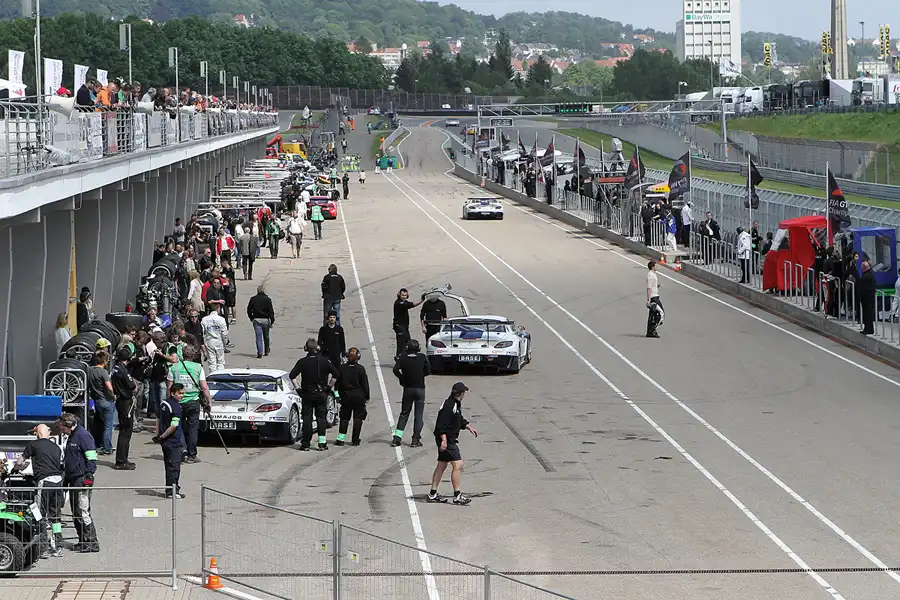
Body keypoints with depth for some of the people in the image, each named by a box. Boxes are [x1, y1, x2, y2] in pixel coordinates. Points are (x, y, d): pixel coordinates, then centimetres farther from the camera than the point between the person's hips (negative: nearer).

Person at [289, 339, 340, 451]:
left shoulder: (302, 362, -8)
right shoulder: (323, 361, -6)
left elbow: (292, 376, -13)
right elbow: (336, 374, -6)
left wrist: (297, 388, -3)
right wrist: (329, 386, 3)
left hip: (307, 394, 0)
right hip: (321, 394, 1)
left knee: (307, 418, 5)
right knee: (321, 417, 7)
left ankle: (305, 444, 3)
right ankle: (322, 443, 1)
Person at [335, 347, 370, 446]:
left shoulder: (342, 368, -3)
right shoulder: (360, 369, -10)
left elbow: (337, 383, 2)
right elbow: (365, 384, -5)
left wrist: (341, 394, 15)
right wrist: (367, 397, 6)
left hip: (346, 396, 2)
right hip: (359, 396, -2)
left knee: (344, 418, 10)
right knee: (358, 418, 6)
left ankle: (340, 439, 3)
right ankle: (355, 440, 6)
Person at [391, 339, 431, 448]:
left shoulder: (403, 358, -3)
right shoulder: (422, 357, -4)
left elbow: (396, 369, -14)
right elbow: (428, 370, -4)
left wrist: (402, 378, 2)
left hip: (408, 389, 1)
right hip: (420, 389, -1)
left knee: (404, 413, 12)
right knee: (419, 415, 5)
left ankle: (397, 438, 4)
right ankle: (416, 440, 1)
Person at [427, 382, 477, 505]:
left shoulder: (456, 404, 12)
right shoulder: (449, 406, -20)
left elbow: (460, 420, 28)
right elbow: (442, 424, -24)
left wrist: (469, 427, 21)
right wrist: (444, 440, -29)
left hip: (448, 440, 11)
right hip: (447, 440, -11)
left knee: (442, 465, 14)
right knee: (457, 465, -11)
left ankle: (433, 494, 21)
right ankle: (457, 496, -9)